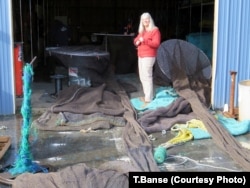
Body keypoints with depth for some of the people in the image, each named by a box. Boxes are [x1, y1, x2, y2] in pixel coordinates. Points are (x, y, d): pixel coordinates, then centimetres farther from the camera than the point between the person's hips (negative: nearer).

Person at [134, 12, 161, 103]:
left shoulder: (155, 30, -7)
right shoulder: (141, 31, 18)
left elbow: (156, 44, -16)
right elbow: (136, 39, 27)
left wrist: (145, 41, -26)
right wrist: (137, 42, 2)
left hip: (149, 56, -9)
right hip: (141, 56, 9)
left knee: (147, 76, -14)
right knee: (142, 77, 12)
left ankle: (149, 98, -13)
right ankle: (147, 95, 22)